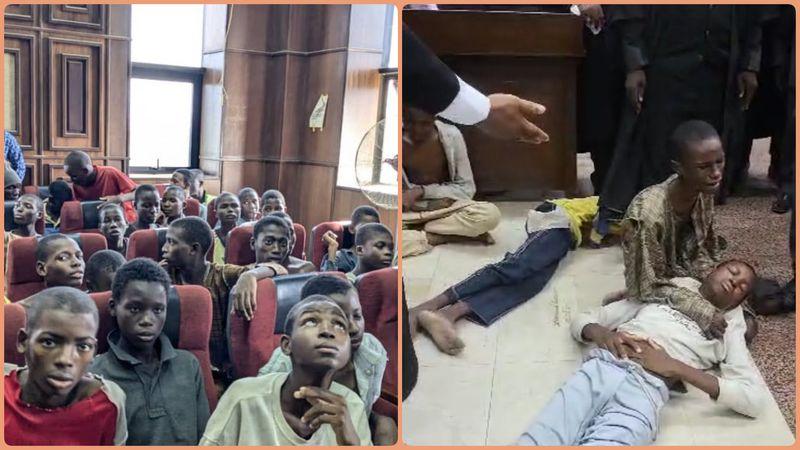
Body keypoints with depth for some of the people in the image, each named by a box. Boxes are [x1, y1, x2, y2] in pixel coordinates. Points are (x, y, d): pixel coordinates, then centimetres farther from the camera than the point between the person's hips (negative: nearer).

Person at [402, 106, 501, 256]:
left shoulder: (451, 135, -13)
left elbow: (467, 188, -9)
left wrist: (421, 191, -20)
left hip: (444, 205, 1)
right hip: (407, 210, 0)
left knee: (490, 214, -31)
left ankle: (416, 231, -18)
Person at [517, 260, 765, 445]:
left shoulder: (728, 330, 25)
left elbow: (755, 399, 7)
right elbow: (582, 320, 27)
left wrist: (675, 367, -3)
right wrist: (602, 334, 0)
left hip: (647, 390, -1)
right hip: (601, 367, 2)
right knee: (536, 441, -28)